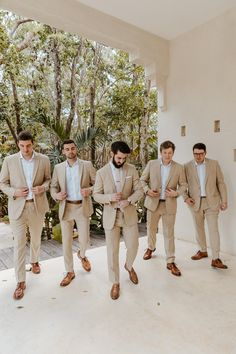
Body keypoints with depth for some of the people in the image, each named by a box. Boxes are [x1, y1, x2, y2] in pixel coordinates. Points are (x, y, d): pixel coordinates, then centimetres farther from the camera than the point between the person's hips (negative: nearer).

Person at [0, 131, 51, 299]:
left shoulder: (44, 159, -3)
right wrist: (14, 192, -16)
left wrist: (43, 187, -15)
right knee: (19, 244, 2)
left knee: (36, 239, 20)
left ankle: (34, 261, 49)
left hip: (37, 206, 2)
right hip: (17, 207, -1)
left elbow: (49, 179, 7)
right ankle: (21, 282, 16)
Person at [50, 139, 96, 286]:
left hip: (83, 207, -1)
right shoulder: (58, 168, 5)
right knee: (67, 241, 8)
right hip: (66, 208, 2)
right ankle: (70, 272, 27)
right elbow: (53, 187, 9)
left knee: (84, 240, 7)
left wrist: (90, 190, -20)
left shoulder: (87, 165, -1)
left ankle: (82, 255, 44)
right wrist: (56, 195, -12)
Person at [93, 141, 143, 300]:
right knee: (112, 251, 6)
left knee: (133, 246, 9)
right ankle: (115, 283, 26)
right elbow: (96, 195, -2)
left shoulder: (132, 169, -2)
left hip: (129, 214, 1)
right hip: (111, 215, -1)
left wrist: (128, 200, -20)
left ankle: (129, 266, 43)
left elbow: (139, 190, -2)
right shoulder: (102, 172, -5)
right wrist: (110, 197, -22)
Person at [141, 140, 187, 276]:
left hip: (169, 204, -1)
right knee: (151, 228, 18)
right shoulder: (151, 164, -2)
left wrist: (176, 193, -16)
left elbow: (183, 185, 3)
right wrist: (147, 190, -12)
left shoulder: (179, 168, -3)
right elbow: (143, 179, 5)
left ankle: (170, 262, 16)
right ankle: (151, 248, 46)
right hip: (153, 202, 2)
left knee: (169, 233, 4)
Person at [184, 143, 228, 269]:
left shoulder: (214, 164, -1)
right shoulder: (187, 166, -2)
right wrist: (186, 197, -8)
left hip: (211, 201, -1)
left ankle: (215, 259, 4)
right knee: (199, 228, 14)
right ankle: (203, 251, 33)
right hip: (195, 202, 2)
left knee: (213, 229, -3)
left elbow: (221, 183, 2)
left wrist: (224, 200, -1)